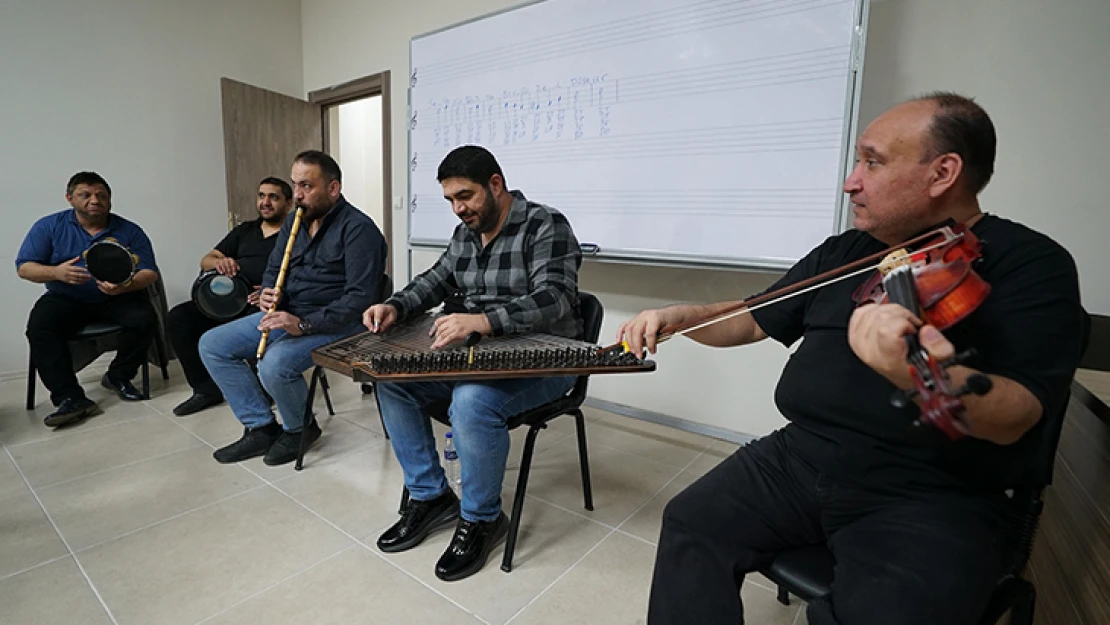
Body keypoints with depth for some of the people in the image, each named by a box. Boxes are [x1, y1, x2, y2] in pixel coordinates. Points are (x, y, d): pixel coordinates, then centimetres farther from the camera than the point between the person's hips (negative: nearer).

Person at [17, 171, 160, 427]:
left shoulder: (130, 231, 1)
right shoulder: (49, 227, 4)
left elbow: (150, 272, -4)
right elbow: (24, 267, 0)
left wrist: (126, 286, -26)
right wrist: (56, 272, -24)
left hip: (117, 300, 0)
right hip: (66, 299, 1)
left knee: (144, 319, -29)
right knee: (39, 326, -28)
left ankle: (118, 377, -4)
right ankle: (70, 398, -29)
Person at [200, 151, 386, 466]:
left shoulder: (358, 229, -17)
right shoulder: (294, 221, 10)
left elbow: (361, 298, -25)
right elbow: (273, 270, 20)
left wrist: (304, 324, -29)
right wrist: (267, 293, -5)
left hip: (334, 323, -9)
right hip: (286, 314, 9)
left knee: (274, 366, -31)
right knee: (211, 345, 3)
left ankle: (300, 427, 2)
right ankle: (262, 427, 7)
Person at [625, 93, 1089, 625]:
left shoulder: (1030, 263, -5)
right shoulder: (841, 253, 11)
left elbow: (1013, 418, -19)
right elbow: (754, 321, 18)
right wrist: (682, 315, 0)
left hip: (933, 497, -4)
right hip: (800, 459, 5)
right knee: (690, 526, -11)